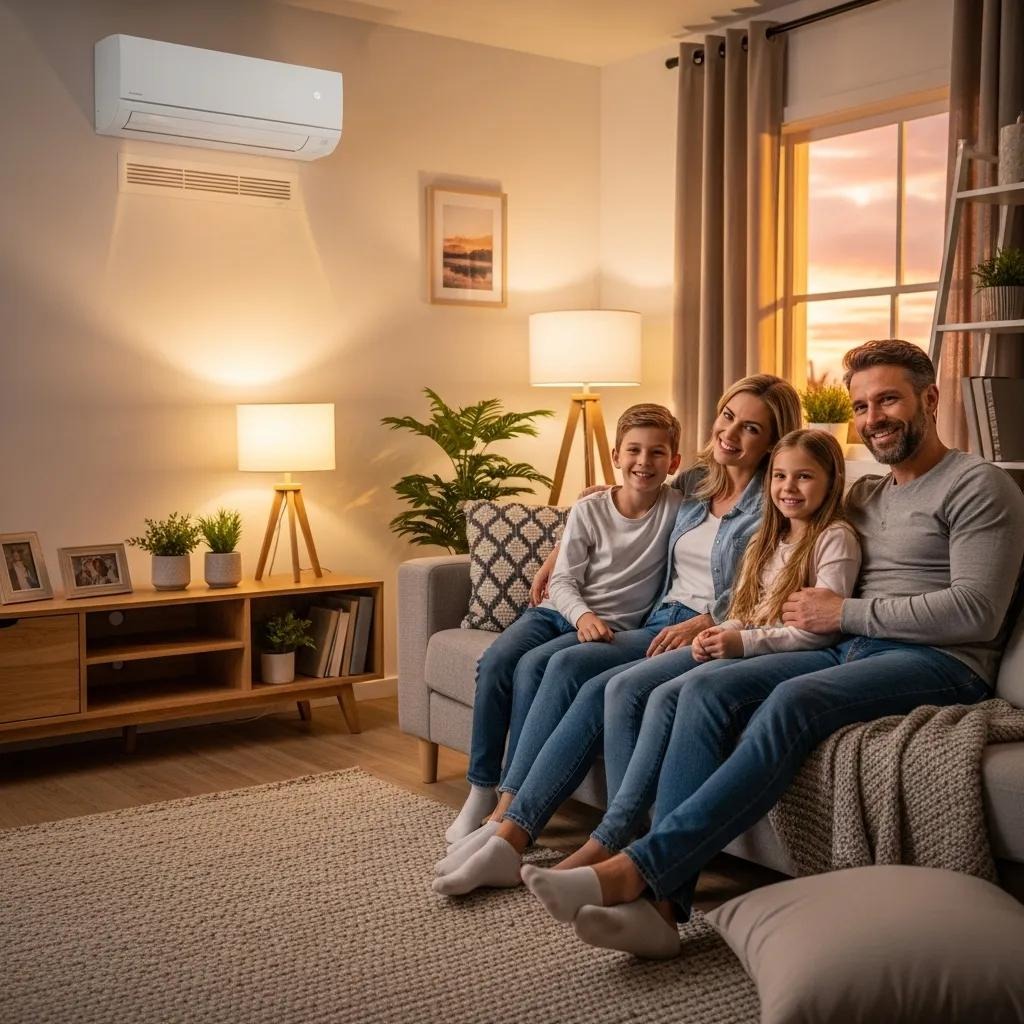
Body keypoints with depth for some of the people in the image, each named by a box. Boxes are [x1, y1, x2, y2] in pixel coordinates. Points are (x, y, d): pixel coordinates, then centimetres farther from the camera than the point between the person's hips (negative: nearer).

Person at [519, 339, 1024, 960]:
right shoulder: (864, 495, 25)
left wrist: (846, 613, -10)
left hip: (940, 664, -7)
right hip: (851, 651, 7)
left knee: (794, 699, -36)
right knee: (711, 687, -20)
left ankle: (638, 868, -40)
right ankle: (661, 901, -30)